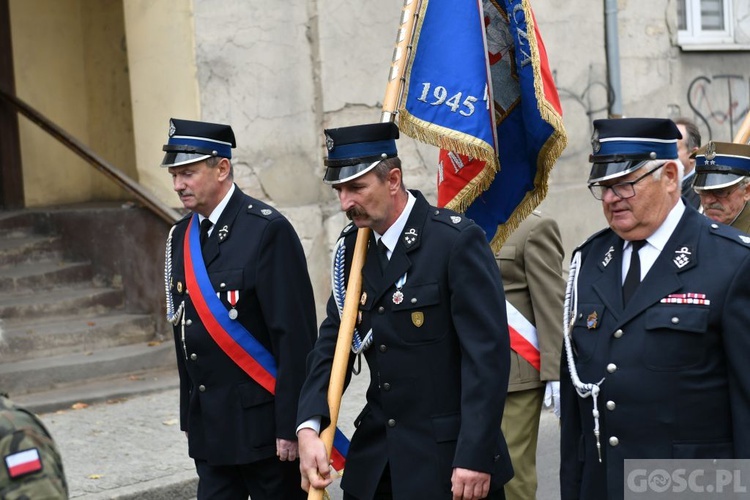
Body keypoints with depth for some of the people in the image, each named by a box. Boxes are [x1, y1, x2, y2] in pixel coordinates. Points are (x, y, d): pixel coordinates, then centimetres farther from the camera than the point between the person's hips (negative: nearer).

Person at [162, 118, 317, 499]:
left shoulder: (267, 230, -13)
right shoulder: (180, 237, 10)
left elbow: (294, 336, -16)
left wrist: (290, 424, -17)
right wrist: (189, 416, 15)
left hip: (263, 421, -6)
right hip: (209, 425, 6)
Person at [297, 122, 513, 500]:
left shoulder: (457, 240, -14)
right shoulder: (353, 248, 5)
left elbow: (488, 353, -17)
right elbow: (333, 341, 4)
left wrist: (475, 457, -20)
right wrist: (309, 427, -12)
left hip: (450, 458, -6)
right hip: (377, 456, 6)